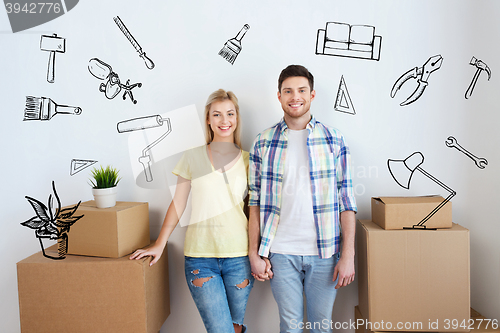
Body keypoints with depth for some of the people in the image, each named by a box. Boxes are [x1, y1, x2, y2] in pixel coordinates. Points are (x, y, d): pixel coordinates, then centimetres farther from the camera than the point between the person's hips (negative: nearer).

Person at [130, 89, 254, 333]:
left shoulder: (247, 160, 5)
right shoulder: (192, 157, 3)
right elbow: (178, 203, 7)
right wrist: (159, 244, 5)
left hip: (239, 256, 1)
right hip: (199, 257, -1)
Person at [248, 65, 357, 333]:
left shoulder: (334, 140, 0)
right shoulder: (263, 142, 1)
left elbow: (346, 200, -1)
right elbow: (255, 202, 2)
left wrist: (348, 255, -5)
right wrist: (254, 254, -1)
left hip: (324, 252, 0)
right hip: (280, 252, 0)